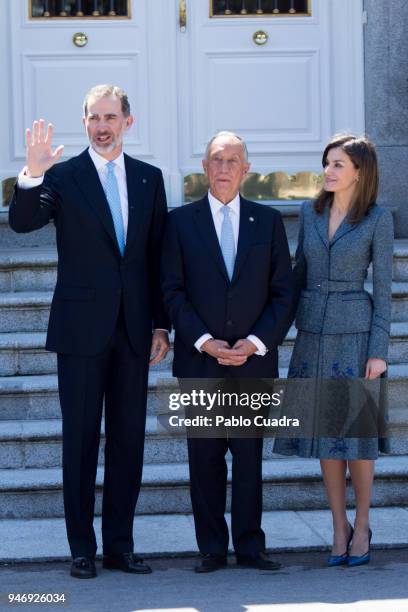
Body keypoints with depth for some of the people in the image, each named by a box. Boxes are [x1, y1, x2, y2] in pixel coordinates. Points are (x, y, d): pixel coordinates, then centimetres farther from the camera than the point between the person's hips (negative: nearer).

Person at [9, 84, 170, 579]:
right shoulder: (63, 176, -1)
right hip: (81, 329, -3)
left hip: (133, 330, 3)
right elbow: (22, 222, -16)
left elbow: (157, 257, 11)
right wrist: (32, 176, -34)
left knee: (129, 439, 7)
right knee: (81, 440, 2)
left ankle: (120, 545, 15)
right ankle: (82, 548, 9)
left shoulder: (149, 178, 9)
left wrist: (161, 324, 7)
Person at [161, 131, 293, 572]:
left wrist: (256, 342, -7)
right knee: (205, 457, 2)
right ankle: (212, 548, 9)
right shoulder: (181, 221, 4)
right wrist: (205, 342, -10)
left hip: (253, 359, 1)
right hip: (199, 360, -1)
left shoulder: (268, 221, 8)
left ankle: (250, 546, 10)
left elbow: (282, 292, 5)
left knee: (250, 455, 4)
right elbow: (173, 292, 0)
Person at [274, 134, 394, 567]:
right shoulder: (311, 213, 7)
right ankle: (339, 529, 13)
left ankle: (361, 528, 14)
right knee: (324, 433, 5)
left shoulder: (378, 219, -5)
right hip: (312, 332, 4)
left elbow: (383, 288, -5)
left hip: (355, 332, -4)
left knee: (355, 432, 0)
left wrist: (378, 351, -10)